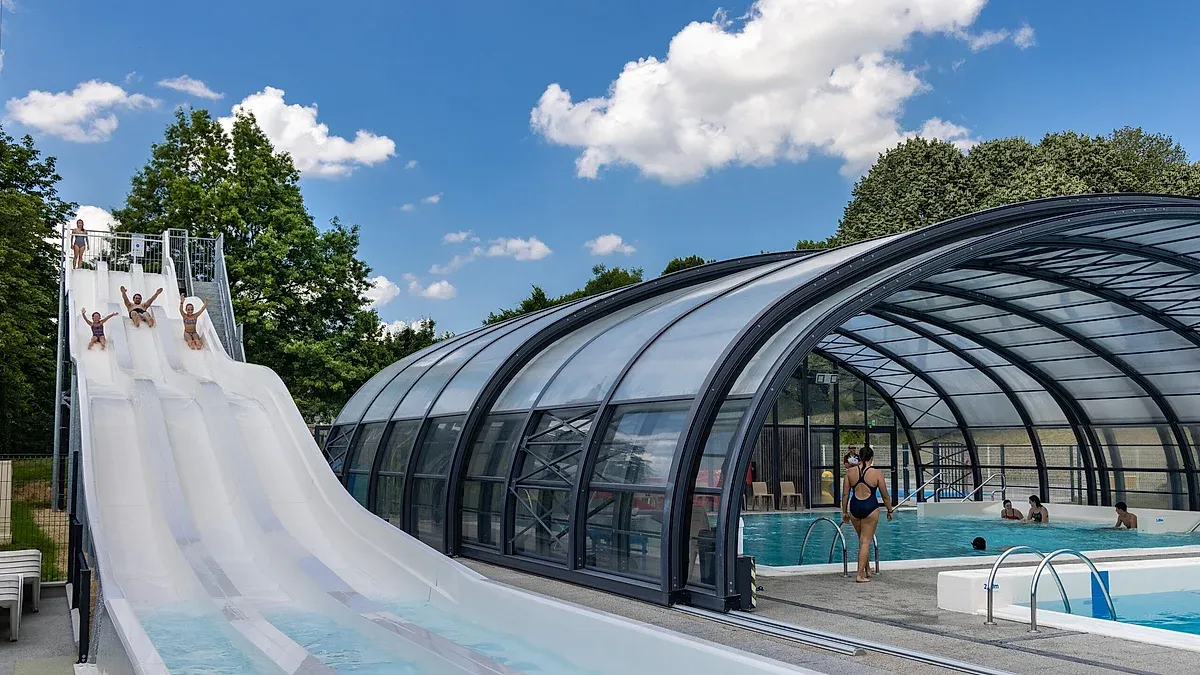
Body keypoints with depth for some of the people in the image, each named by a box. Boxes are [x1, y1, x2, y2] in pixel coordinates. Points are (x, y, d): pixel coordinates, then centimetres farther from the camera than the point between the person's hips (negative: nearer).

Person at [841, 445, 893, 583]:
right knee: (866, 541, 2)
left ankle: (867, 570, 34)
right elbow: (885, 496, -1)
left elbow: (845, 494, 4)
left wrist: (844, 512, 13)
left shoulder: (850, 472, 0)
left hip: (854, 507, 3)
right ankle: (860, 575, -2)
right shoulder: (877, 473, -6)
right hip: (870, 507, -3)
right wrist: (889, 510, 14)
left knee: (862, 539, 22)